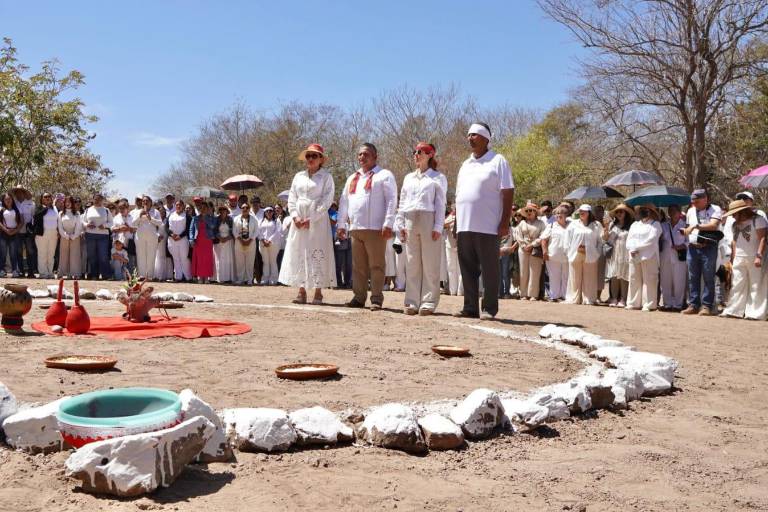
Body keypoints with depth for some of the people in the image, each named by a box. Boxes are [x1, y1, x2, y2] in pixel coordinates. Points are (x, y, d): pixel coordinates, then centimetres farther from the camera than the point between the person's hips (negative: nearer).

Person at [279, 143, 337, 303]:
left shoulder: (326, 177, 1)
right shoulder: (298, 176, 15)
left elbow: (326, 201, -7)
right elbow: (292, 198, 13)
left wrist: (311, 219, -13)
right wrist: (295, 217, -4)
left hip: (318, 221, -5)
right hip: (299, 221, 5)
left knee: (318, 254, -6)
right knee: (298, 253, 2)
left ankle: (318, 292, -1)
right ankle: (301, 291, 7)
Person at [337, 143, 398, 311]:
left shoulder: (384, 175, 2)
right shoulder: (352, 178, 22)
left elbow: (391, 201, -6)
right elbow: (344, 202, 22)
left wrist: (388, 224, -15)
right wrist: (341, 224, 13)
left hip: (375, 229, -6)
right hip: (355, 228, 6)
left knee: (376, 265, -3)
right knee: (358, 266, 9)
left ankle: (376, 299, 1)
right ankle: (359, 297, 15)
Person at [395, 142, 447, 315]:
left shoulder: (438, 178, 5)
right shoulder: (408, 178, 19)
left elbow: (440, 204, -1)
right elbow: (402, 203, 18)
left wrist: (438, 227, -10)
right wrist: (400, 224, 7)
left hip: (429, 221, -4)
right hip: (410, 222, 5)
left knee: (430, 264, -5)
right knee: (411, 264, 4)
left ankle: (428, 302, -2)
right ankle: (412, 302, 7)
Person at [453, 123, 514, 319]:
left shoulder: (497, 161, -1)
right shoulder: (465, 164, 19)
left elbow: (508, 193, -6)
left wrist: (505, 222, -13)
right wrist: (456, 221, 15)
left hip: (487, 227, -7)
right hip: (465, 226, 7)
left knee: (489, 269, -1)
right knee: (467, 268, 8)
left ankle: (489, 309, 4)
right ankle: (470, 307, 15)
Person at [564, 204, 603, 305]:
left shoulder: (596, 225, 3)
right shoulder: (573, 224, 7)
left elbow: (600, 240, 4)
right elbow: (568, 239, 9)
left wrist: (596, 252, -2)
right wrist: (571, 250, 3)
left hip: (590, 256, -1)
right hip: (575, 255, 1)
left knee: (589, 278, 2)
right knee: (575, 278, 4)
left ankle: (588, 299, 9)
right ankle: (573, 299, 10)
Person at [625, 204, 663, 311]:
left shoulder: (655, 224, 6)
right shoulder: (634, 225, 22)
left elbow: (651, 240, -8)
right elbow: (629, 239, 12)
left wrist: (636, 247, -9)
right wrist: (631, 249, -7)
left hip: (649, 256, -5)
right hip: (634, 256, 5)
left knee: (649, 280, -6)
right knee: (634, 280, 5)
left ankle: (649, 304, -5)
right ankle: (633, 303, 10)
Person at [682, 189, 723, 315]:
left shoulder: (715, 209, -2)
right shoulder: (690, 211, 15)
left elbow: (713, 225, -17)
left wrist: (696, 226, -21)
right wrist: (685, 231, 2)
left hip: (709, 248, -5)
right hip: (693, 247, 5)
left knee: (708, 278, -2)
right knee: (693, 278, 6)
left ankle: (707, 306, 1)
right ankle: (693, 305, 11)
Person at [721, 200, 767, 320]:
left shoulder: (758, 220, -6)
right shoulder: (735, 224, 16)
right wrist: (733, 259, 14)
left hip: (755, 259, -7)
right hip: (739, 259, 7)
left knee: (756, 286, -3)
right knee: (737, 285, 5)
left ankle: (755, 313, 0)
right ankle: (734, 311, 9)